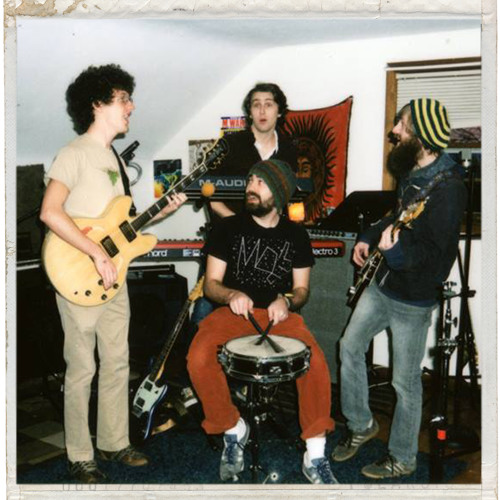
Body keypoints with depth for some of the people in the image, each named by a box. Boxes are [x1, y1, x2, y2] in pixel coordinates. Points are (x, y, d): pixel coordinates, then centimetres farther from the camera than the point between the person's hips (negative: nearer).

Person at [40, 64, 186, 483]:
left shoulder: (114, 157, 15)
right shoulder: (75, 153, -12)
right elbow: (50, 212, -23)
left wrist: (163, 210, 6)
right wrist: (98, 253, -25)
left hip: (112, 277, 8)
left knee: (117, 363, 14)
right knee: (82, 370, 1)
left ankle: (114, 443, 29)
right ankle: (80, 459, 15)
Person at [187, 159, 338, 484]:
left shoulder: (296, 236, 5)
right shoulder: (229, 228, 1)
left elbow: (302, 290, 10)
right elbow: (211, 284, 2)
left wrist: (287, 301, -13)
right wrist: (231, 294, -20)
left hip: (279, 314, 0)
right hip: (232, 312, 0)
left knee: (316, 363, -28)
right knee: (199, 360, -30)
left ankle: (315, 457, -13)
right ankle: (234, 430, -3)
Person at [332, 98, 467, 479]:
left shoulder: (447, 187, -25)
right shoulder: (412, 170, 2)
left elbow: (437, 254, -25)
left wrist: (396, 252, -41)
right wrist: (370, 236, 10)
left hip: (413, 300, -9)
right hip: (383, 284, 9)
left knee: (406, 382, 6)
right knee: (350, 347, 17)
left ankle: (403, 460, 27)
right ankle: (361, 424, 36)